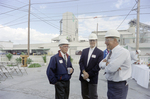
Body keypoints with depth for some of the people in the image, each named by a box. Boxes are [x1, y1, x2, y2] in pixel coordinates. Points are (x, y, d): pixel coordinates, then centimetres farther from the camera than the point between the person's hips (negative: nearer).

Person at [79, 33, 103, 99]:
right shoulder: (84, 51, 8)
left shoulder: (100, 52, -6)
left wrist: (88, 74, -14)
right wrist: (84, 72, -14)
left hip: (92, 78, -4)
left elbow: (98, 66, -12)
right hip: (83, 77, 4)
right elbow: (81, 62, 2)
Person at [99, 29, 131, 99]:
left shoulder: (123, 52, -21)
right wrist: (108, 63, -15)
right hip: (110, 84, 8)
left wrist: (105, 63, -9)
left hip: (118, 86, -8)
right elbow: (100, 64, 4)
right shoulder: (110, 52, 6)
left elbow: (110, 68, -29)